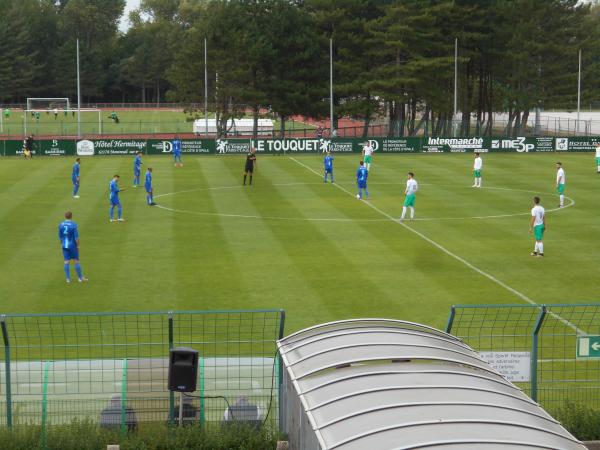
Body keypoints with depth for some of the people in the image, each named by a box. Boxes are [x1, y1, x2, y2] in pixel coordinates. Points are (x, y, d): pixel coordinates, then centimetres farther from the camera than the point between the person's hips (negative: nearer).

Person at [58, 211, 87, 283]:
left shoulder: (61, 225, 0)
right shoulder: (73, 225, -14)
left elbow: (60, 237, 6)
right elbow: (76, 237, -14)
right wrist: (78, 246, -4)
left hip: (64, 246, 4)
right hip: (72, 246, -4)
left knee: (66, 262, 7)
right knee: (76, 261, 5)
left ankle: (68, 279, 8)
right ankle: (80, 278, 12)